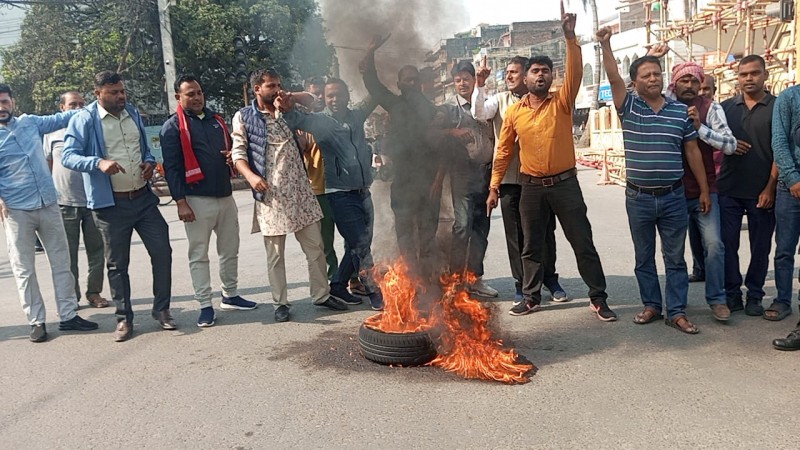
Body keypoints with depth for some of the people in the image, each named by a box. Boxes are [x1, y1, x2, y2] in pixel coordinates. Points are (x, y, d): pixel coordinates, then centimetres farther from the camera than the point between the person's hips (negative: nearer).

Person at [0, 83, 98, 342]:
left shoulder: (29, 122, 8)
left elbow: (59, 119, 21)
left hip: (48, 205, 4)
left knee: (62, 262, 7)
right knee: (24, 269, 2)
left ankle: (68, 315, 16)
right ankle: (36, 321, 13)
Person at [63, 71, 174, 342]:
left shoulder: (133, 113, 11)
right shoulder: (84, 120, -7)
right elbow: (68, 156, -14)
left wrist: (150, 162, 0)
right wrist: (99, 162, -31)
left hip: (143, 198, 5)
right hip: (111, 204, -4)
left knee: (162, 252, 3)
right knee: (117, 264, 6)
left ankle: (161, 309, 18)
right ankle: (124, 318, 19)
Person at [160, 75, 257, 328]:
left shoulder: (216, 120, 14)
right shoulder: (173, 126, -4)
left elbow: (230, 147, 26)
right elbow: (171, 167, -9)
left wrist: (233, 154, 0)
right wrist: (181, 202, -16)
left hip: (226, 196, 6)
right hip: (197, 200, -6)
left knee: (230, 250, 14)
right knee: (199, 255, 2)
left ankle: (230, 296, 29)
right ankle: (205, 306, 9)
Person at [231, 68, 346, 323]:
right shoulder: (244, 117, 2)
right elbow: (238, 153, -2)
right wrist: (251, 176, -20)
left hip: (300, 190, 4)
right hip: (270, 194, -4)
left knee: (315, 246, 7)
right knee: (275, 254, 3)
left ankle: (321, 295, 19)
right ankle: (280, 303, 14)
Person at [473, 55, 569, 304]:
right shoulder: (500, 100, 5)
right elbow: (479, 113, -12)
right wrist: (480, 86, -21)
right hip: (510, 177, 0)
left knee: (545, 230, 9)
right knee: (515, 233, 6)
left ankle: (550, 279, 26)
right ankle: (522, 283, 18)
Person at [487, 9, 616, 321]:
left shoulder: (562, 102, -1)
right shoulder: (514, 112, 3)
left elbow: (575, 72, -18)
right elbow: (503, 151, 7)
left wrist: (570, 37, -29)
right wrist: (494, 187, 7)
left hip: (565, 184, -1)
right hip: (532, 187, 2)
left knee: (583, 243, 3)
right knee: (531, 247, 11)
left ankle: (598, 299, 14)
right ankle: (531, 297, 26)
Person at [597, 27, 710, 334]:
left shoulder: (681, 111, 3)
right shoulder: (629, 107, 0)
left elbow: (692, 151, 6)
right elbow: (613, 79, -16)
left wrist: (704, 190, 6)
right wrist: (605, 45, -28)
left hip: (673, 197, 0)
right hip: (638, 198, 0)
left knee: (675, 257, 6)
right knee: (644, 257, 11)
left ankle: (676, 312, 14)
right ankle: (651, 305, 25)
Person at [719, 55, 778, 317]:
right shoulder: (726, 107, 8)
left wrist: (770, 188, -10)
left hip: (762, 191, -2)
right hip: (729, 189, 2)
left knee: (760, 247, 7)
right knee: (727, 244, 4)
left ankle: (754, 295, 19)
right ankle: (732, 293, 16)